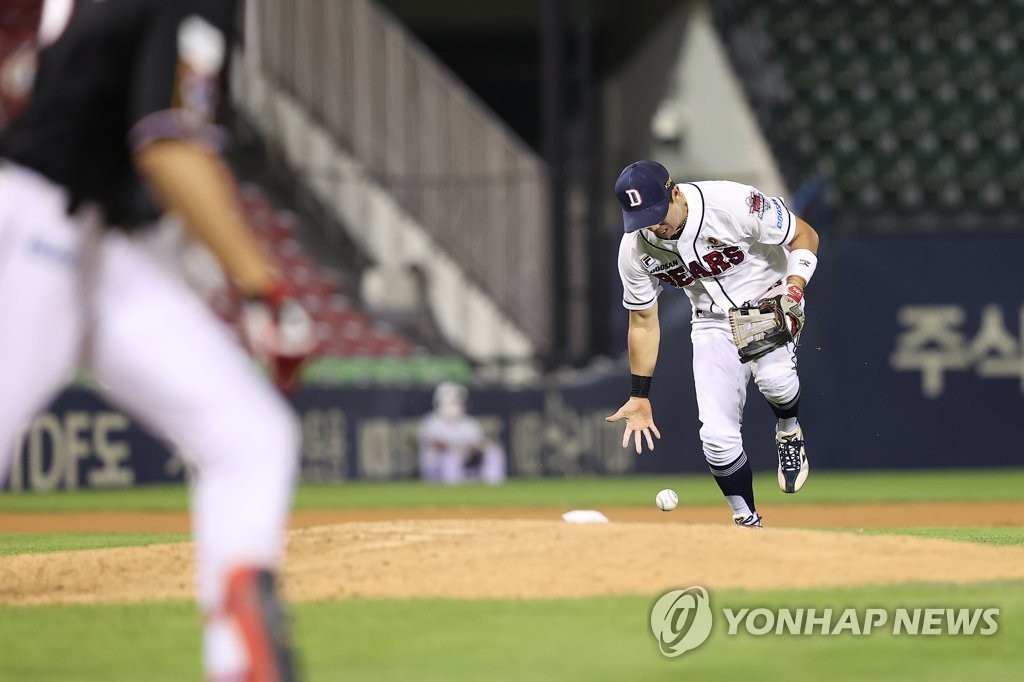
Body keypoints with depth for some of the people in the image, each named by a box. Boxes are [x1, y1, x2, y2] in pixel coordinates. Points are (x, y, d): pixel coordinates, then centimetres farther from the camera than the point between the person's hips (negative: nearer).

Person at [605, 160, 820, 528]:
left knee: (773, 376, -35)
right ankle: (748, 523, 12)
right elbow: (643, 322, -1)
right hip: (712, 321, 3)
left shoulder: (733, 204, -29)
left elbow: (805, 235, -15)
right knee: (717, 436, -9)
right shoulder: (635, 250, -15)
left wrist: (795, 288, -32)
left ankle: (789, 433, 0)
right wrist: (639, 397, -1)